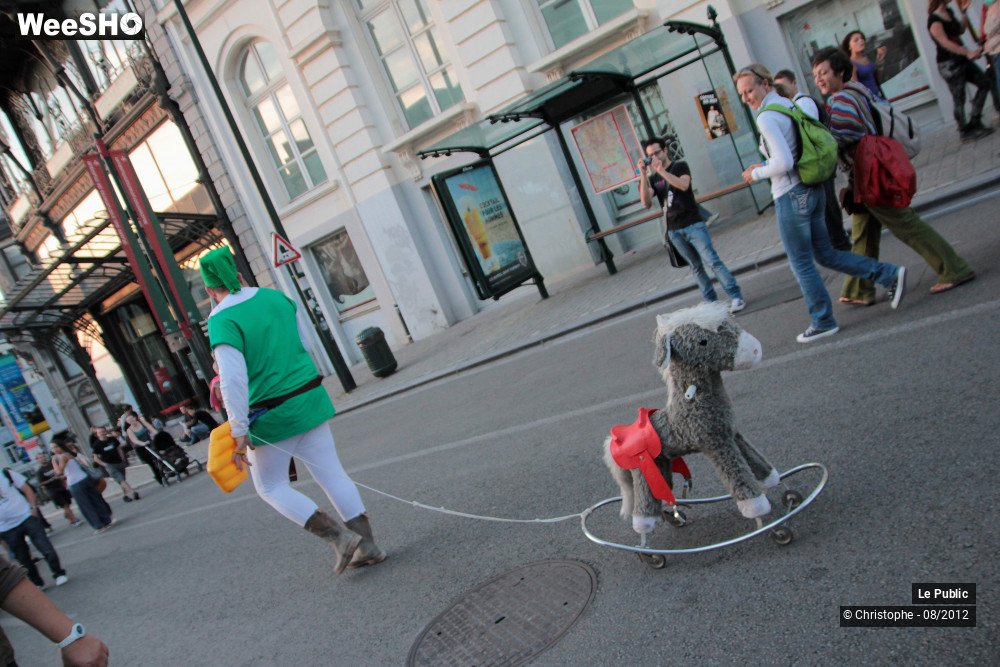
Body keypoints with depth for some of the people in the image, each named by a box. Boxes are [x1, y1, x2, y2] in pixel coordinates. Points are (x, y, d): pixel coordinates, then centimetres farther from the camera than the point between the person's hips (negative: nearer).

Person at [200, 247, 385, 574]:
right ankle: (366, 545, 12)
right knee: (332, 474, 12)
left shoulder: (221, 321, -13)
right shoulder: (275, 296, 5)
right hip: (309, 399, 6)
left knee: (270, 487, 13)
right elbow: (308, 342, 11)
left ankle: (341, 537, 1)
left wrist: (239, 431, -15)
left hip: (270, 415, -5)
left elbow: (233, 380, -20)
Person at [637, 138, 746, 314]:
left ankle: (735, 297, -5)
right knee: (696, 267, 9)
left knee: (712, 261, -9)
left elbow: (684, 185, -20)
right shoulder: (652, 178, 10)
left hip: (693, 224, -4)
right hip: (674, 231, 4)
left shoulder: (680, 166, 1)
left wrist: (661, 170, -25)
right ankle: (712, 302, 15)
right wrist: (643, 175, -14)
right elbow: (646, 202, -6)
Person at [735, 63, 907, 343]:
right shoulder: (790, 104, 12)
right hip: (811, 190, 9)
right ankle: (889, 275, 16)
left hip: (791, 196, -9)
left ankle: (823, 321, 15)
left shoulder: (766, 117, -16)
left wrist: (756, 173, -7)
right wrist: (765, 167, 13)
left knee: (801, 263, 5)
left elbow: (783, 163, -23)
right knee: (825, 254, 19)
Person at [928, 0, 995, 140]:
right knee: (959, 99, -3)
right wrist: (967, 52, -37)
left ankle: (974, 121, 15)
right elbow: (945, 43, -27)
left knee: (985, 83, 10)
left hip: (961, 60, 9)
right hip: (949, 64, -9)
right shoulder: (934, 20, -17)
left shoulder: (949, 12, 11)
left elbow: (960, 30, 24)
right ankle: (965, 131, 10)